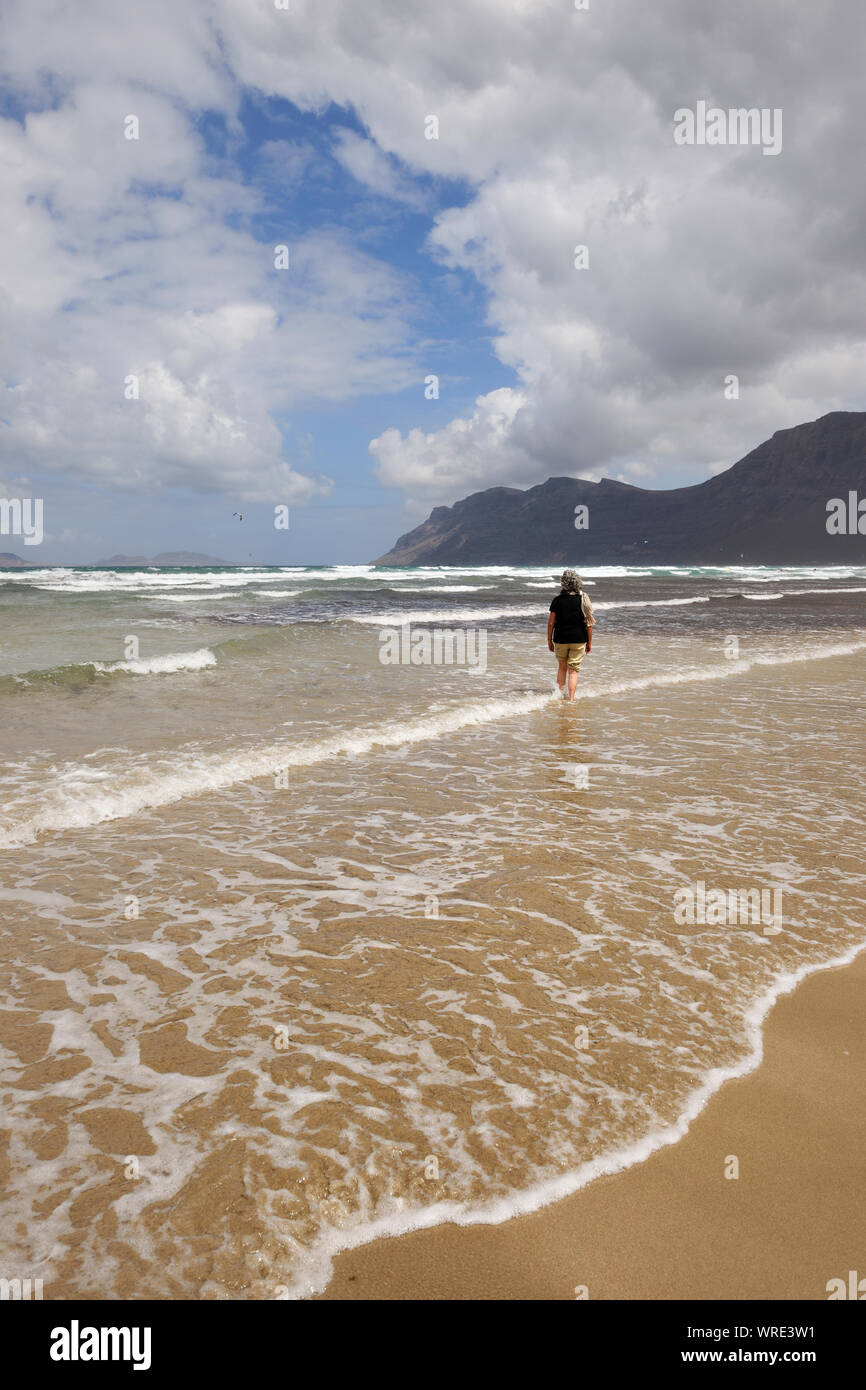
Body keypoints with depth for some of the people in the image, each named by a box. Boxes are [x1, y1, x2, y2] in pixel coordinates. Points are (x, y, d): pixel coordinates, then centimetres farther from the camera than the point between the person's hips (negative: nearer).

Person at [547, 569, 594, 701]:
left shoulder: (557, 600, -5)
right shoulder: (583, 600, -6)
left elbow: (551, 623, -3)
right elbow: (589, 623, -5)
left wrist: (549, 641, 8)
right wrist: (589, 642, 5)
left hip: (560, 640, 1)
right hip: (579, 640, -1)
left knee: (562, 667, 19)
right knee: (573, 671, 4)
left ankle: (561, 695, 20)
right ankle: (571, 699, 0)